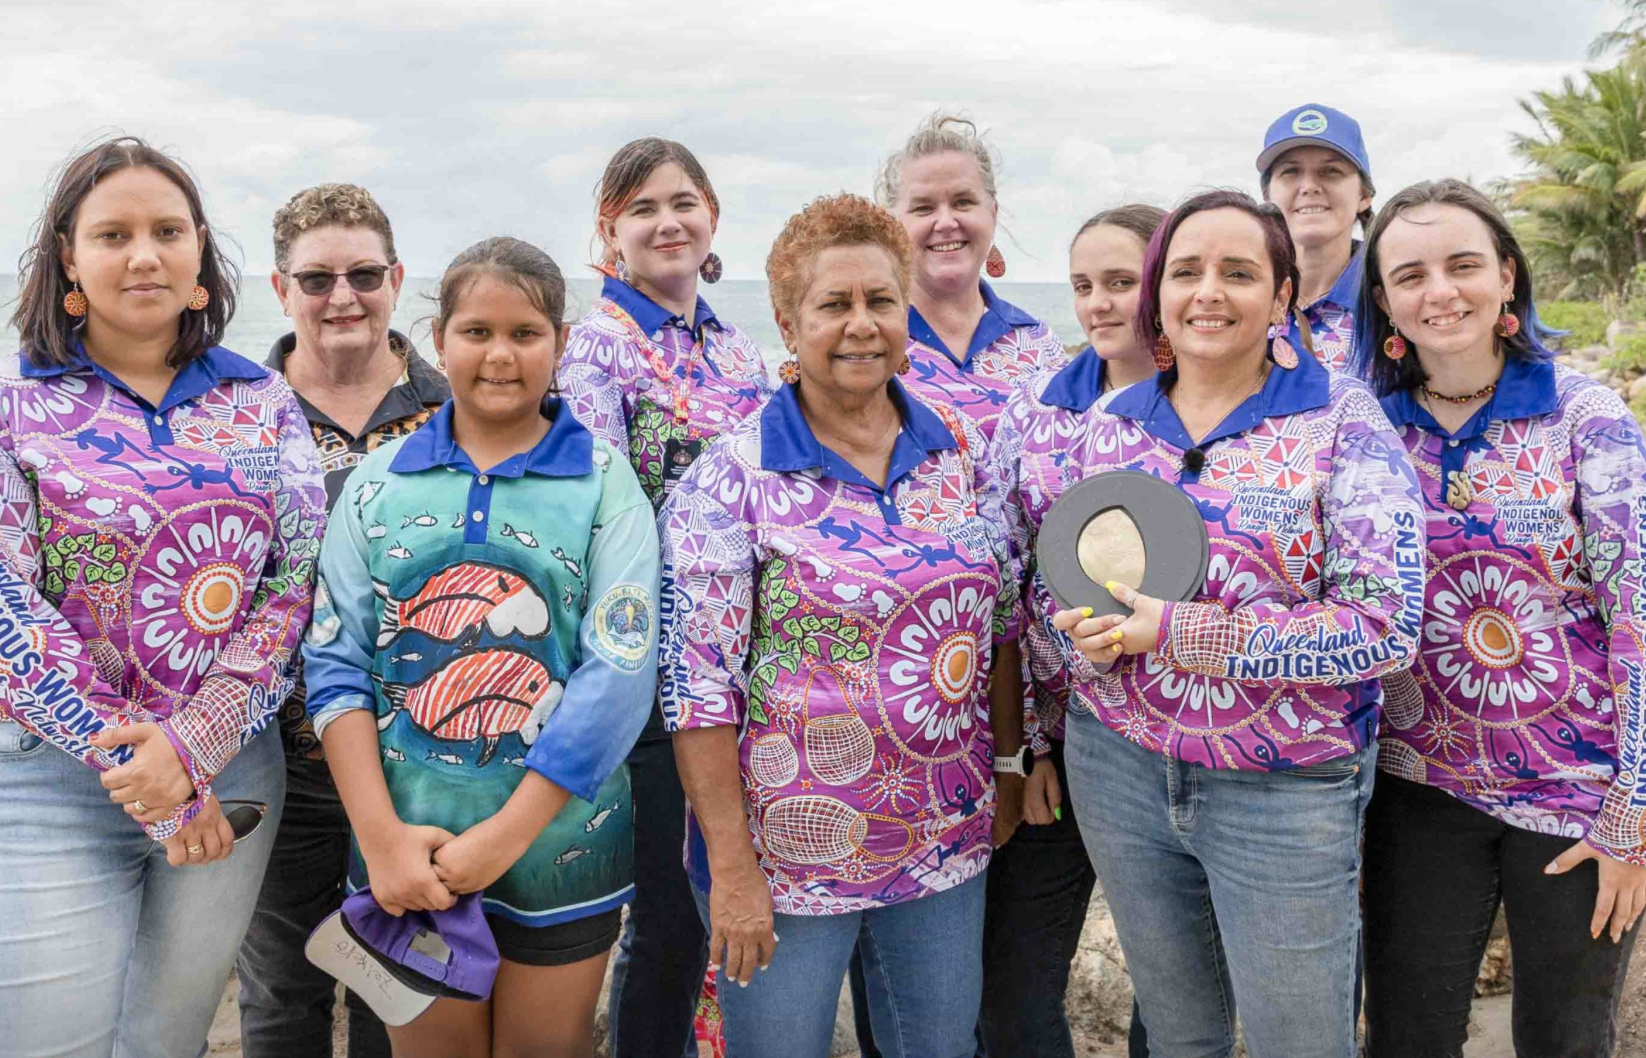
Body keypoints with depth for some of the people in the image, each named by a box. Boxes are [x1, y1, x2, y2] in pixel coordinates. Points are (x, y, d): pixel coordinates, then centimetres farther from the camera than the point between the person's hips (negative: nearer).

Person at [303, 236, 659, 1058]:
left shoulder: (604, 482, -3)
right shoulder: (379, 480, 4)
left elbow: (619, 673, -11)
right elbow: (335, 661, 0)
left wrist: (508, 833, -15)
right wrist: (380, 834, -10)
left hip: (560, 842, -1)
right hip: (405, 851, 2)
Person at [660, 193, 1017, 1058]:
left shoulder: (962, 453, 1)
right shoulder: (733, 479, -13)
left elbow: (1002, 625, 10)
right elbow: (697, 682, -14)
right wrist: (730, 866, -15)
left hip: (946, 847, 4)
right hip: (787, 855, -4)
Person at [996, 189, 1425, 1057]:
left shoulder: (1342, 423, -9)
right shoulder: (1100, 420, 3)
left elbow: (1383, 625, -18)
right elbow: (1044, 580, 9)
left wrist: (1174, 632, -22)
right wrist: (1085, 635, -16)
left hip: (1287, 789, -3)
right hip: (1119, 767, 3)